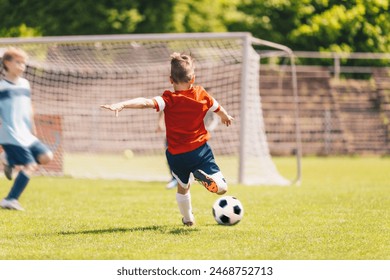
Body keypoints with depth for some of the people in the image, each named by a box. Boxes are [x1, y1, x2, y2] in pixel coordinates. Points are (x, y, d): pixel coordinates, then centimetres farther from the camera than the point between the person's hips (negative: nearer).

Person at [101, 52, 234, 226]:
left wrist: (121, 104, -43)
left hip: (177, 155, 0)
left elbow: (146, 102, -33)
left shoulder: (169, 100, -15)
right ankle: (205, 177, -29)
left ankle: (188, 219, 33)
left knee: (183, 187, 26)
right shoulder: (202, 95, -3)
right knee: (221, 188, -1)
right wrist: (226, 117, 40)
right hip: (200, 151, 0)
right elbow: (218, 109, 17)